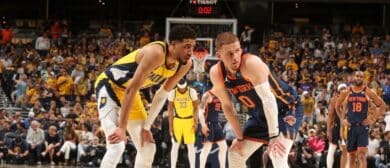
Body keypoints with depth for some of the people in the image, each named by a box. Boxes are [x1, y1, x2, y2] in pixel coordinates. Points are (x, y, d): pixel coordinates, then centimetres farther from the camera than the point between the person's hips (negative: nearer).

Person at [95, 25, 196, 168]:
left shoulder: (185, 64, -9)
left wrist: (146, 126, -3)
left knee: (148, 148, 8)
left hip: (130, 91, 9)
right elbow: (131, 89, -34)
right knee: (116, 146, -23)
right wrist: (121, 128, -35)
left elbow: (163, 94, 2)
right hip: (110, 85, -9)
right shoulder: (156, 53, -34)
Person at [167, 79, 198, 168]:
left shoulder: (192, 92, -9)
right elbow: (170, 110, -1)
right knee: (175, 145, 1)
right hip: (177, 120, 1)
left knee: (190, 146, 1)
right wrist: (170, 125, -2)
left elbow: (196, 108, -2)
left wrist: (196, 123, -7)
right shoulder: (172, 93, -6)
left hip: (189, 120, -1)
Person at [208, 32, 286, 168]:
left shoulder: (251, 63, -32)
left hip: (281, 110, -7)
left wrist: (274, 136, -37)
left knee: (278, 157, -24)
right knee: (235, 154, 11)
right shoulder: (216, 73, -12)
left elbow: (268, 99, -35)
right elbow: (227, 105, 1)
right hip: (258, 115, 7)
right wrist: (240, 137, 1)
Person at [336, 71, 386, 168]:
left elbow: (382, 105, 2)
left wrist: (373, 119, -5)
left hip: (363, 126, -3)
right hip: (350, 126, 3)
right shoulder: (347, 92, 4)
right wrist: (343, 119, 8)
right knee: (352, 155, 9)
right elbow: (338, 106, 19)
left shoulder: (368, 92, -2)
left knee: (362, 155, -14)